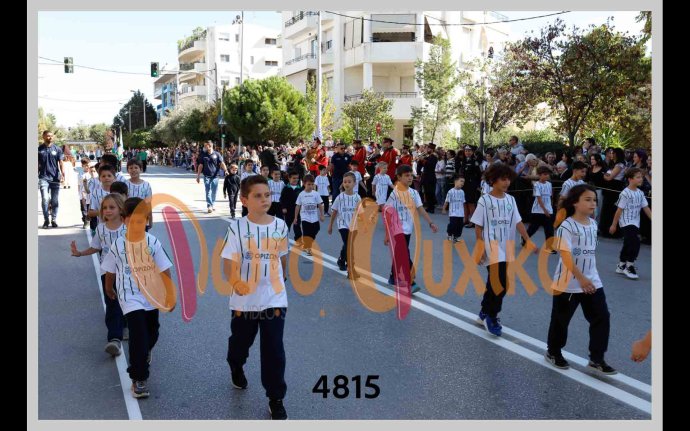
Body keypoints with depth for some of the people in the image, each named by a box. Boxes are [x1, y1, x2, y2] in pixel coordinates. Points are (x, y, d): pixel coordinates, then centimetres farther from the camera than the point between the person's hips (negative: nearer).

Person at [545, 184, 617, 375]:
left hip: (592, 281, 7)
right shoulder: (567, 226, -17)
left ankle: (596, 359, 14)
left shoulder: (593, 224, 7)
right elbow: (566, 255, -23)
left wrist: (590, 277, 19)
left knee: (602, 317, 2)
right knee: (561, 319, 9)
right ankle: (553, 352, 29)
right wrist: (580, 278, -27)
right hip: (568, 283, -6)